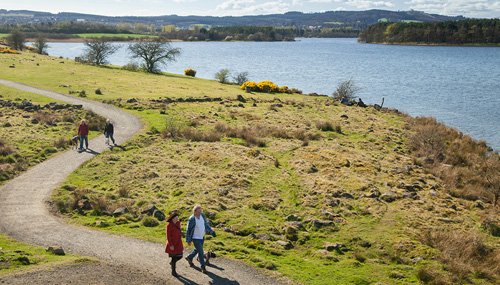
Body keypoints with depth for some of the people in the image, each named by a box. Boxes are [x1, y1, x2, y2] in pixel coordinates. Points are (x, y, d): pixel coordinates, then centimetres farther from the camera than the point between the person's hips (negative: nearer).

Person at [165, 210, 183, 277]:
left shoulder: (178, 223, 3)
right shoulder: (169, 225, -17)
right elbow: (168, 236, -16)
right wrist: (171, 245, -19)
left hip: (178, 243, 7)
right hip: (172, 244, -7)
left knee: (180, 256, 9)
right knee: (174, 257, 1)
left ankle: (172, 262, 38)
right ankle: (173, 271, 17)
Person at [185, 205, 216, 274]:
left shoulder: (202, 215, -6)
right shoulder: (191, 219, -23)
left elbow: (206, 224, 9)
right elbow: (188, 230, -15)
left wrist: (211, 231, 3)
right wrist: (188, 240, -12)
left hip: (202, 237, 7)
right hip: (195, 238, -7)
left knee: (197, 250, 23)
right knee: (201, 252, -6)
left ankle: (189, 258, 48)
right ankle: (203, 267, 8)